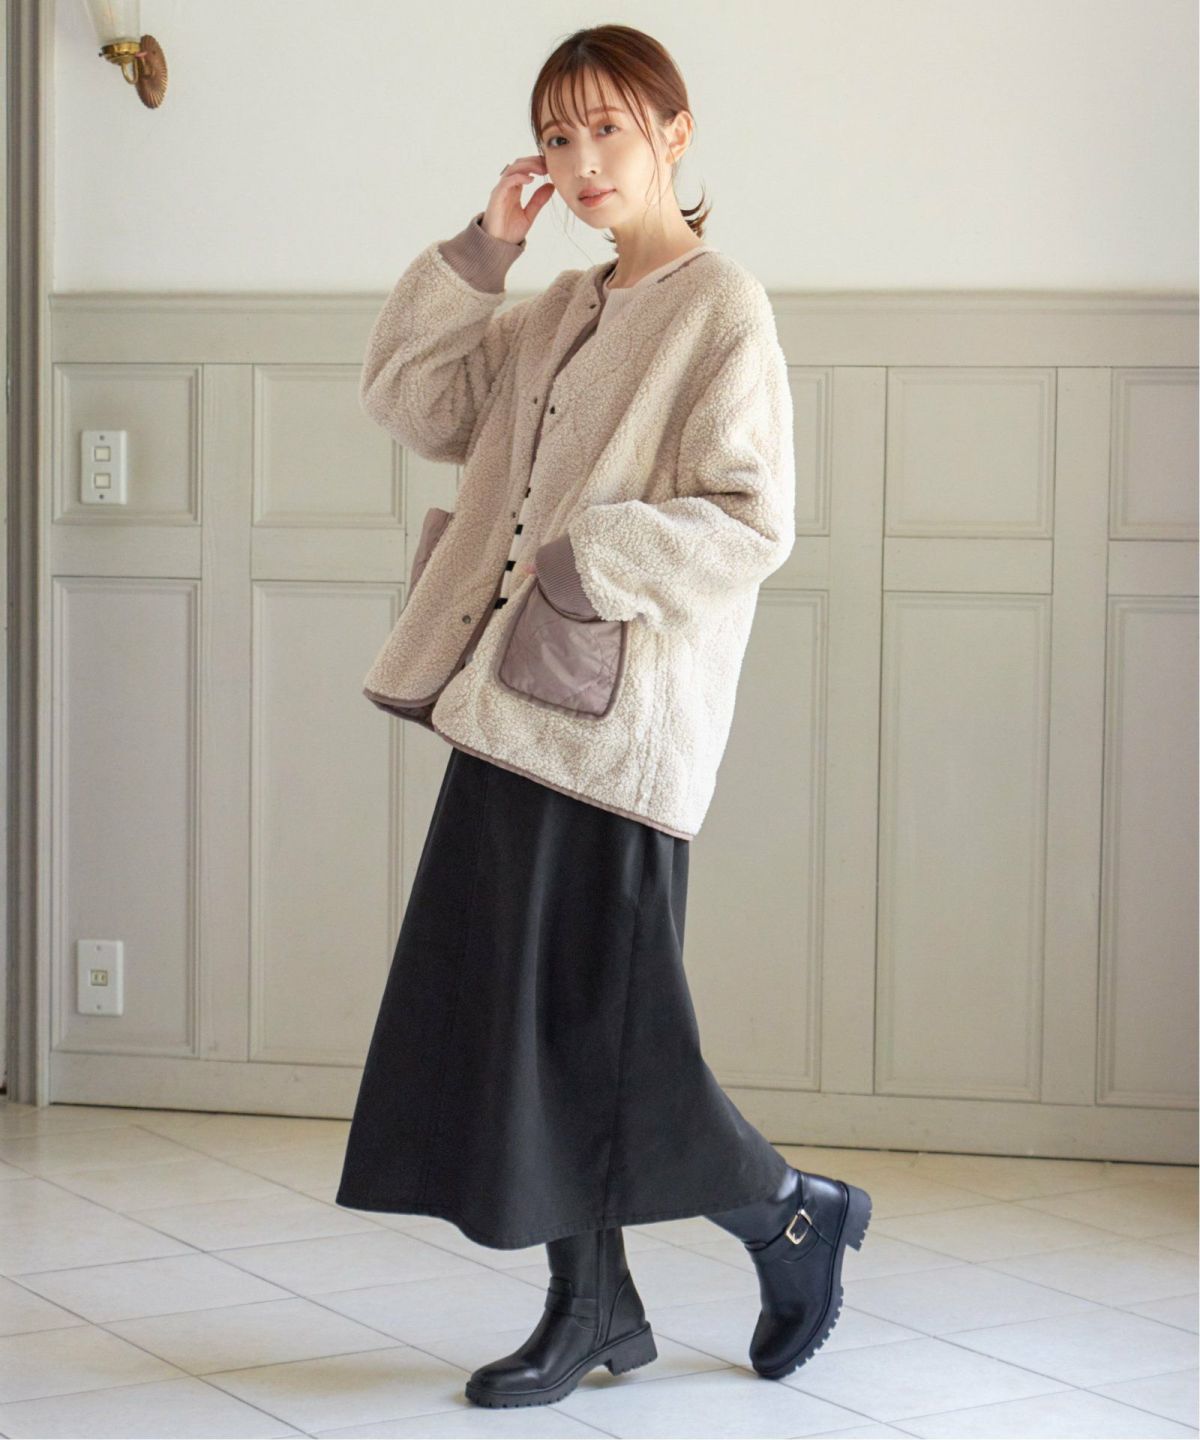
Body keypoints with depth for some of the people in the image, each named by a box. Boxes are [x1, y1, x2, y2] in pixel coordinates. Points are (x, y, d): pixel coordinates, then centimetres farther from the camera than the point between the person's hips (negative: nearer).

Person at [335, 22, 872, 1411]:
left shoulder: (721, 309, -7)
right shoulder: (553, 316, 17)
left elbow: (753, 523, -14)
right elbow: (411, 399, 16)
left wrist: (594, 563, -21)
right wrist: (478, 250, 8)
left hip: (614, 716, -8)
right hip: (515, 706, 8)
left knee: (594, 1024, -4)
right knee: (508, 1010, 9)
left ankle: (795, 1213, 18)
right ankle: (593, 1309, 20)